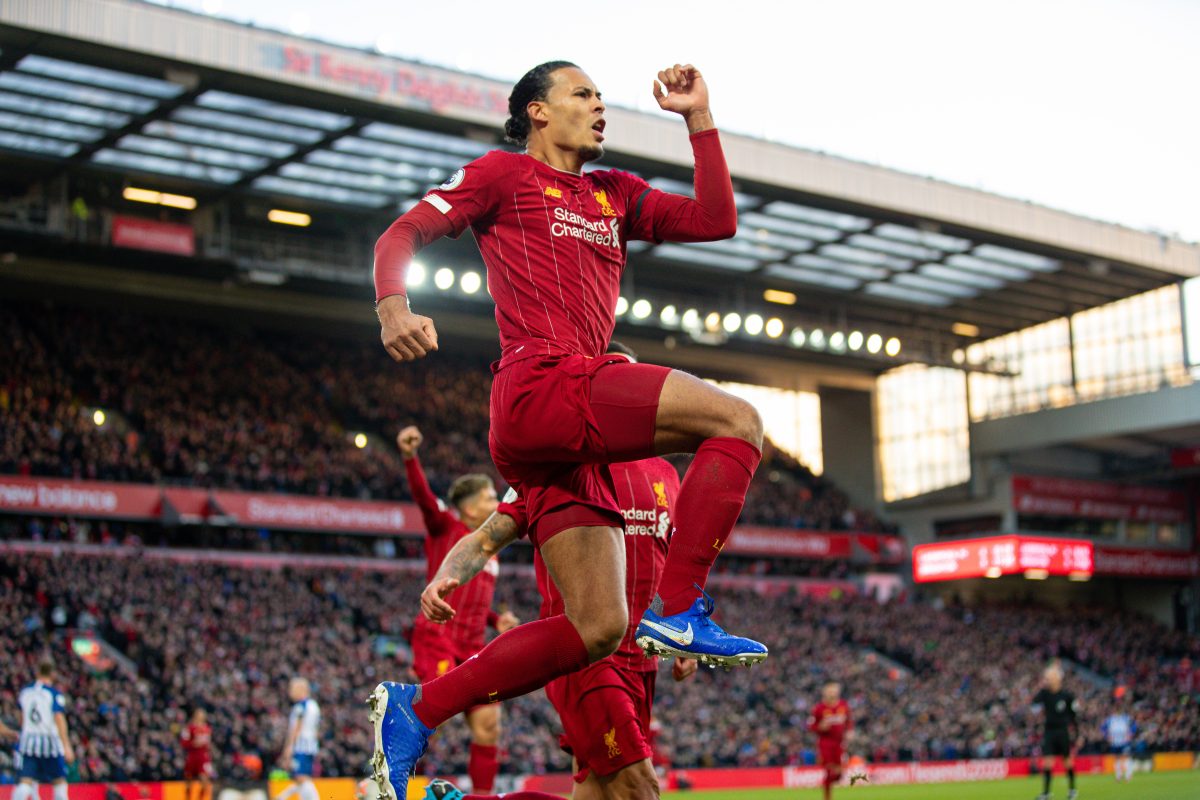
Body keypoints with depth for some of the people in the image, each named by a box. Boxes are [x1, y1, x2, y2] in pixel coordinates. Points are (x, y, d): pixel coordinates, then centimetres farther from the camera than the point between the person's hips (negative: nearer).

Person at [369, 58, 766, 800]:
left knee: (598, 628, 2)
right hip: (541, 385, -8)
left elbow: (717, 220, 20)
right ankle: (679, 611, -19)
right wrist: (393, 307, -15)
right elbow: (402, 235, 5)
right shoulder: (505, 174, 11)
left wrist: (700, 117, 18)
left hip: (576, 433, 8)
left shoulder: (617, 194, 28)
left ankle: (413, 709, 7)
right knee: (737, 420, -19)